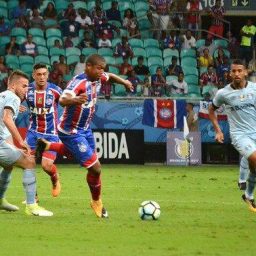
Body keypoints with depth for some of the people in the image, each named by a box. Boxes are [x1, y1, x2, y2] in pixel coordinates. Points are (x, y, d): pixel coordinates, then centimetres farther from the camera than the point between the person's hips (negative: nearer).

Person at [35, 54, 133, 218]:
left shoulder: (98, 78, -4)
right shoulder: (79, 82, -29)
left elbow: (110, 76, 20)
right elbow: (63, 100, -46)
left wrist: (124, 82, 2)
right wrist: (75, 100, -66)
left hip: (85, 129, 9)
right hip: (71, 132, -9)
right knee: (95, 167, -8)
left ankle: (47, 146, 46)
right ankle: (97, 202, 16)